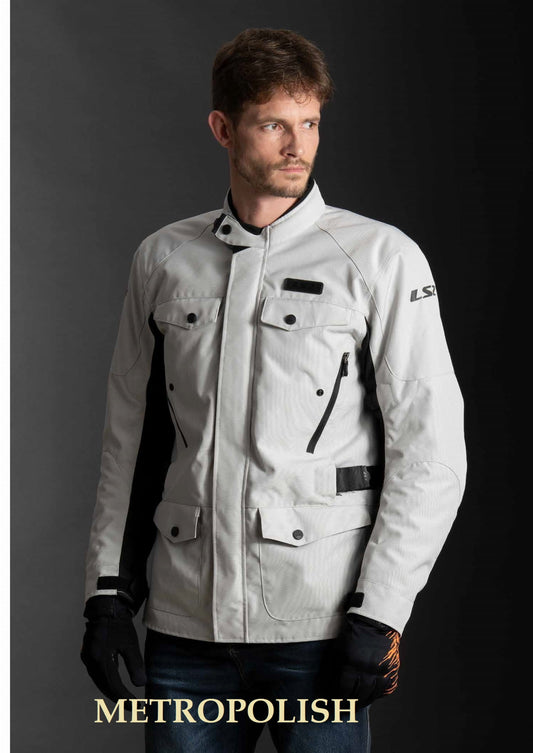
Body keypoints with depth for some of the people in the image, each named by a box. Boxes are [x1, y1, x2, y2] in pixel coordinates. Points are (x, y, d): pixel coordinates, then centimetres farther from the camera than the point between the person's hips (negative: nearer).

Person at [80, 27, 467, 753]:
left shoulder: (384, 258, -2)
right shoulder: (163, 259, 9)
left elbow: (430, 447, -4)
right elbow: (130, 440, 14)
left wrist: (379, 613, -9)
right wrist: (108, 590, 9)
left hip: (320, 628, -3)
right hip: (187, 625, 3)